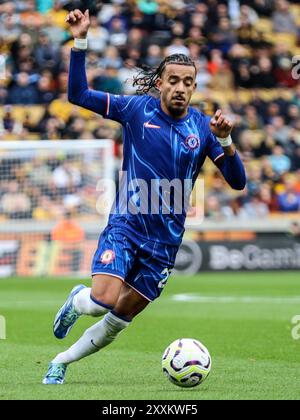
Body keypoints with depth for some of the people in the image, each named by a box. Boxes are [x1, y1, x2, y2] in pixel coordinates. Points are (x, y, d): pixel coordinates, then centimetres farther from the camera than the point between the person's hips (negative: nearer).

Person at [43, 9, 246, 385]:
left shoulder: (202, 127, 0)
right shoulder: (137, 108, -3)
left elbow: (237, 181, -4)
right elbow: (78, 94, -3)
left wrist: (224, 140, -20)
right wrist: (79, 42, -14)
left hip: (165, 241, 2)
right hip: (125, 226, -2)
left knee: (119, 319, 5)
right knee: (102, 300, -22)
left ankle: (60, 363, 26)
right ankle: (76, 300, 15)